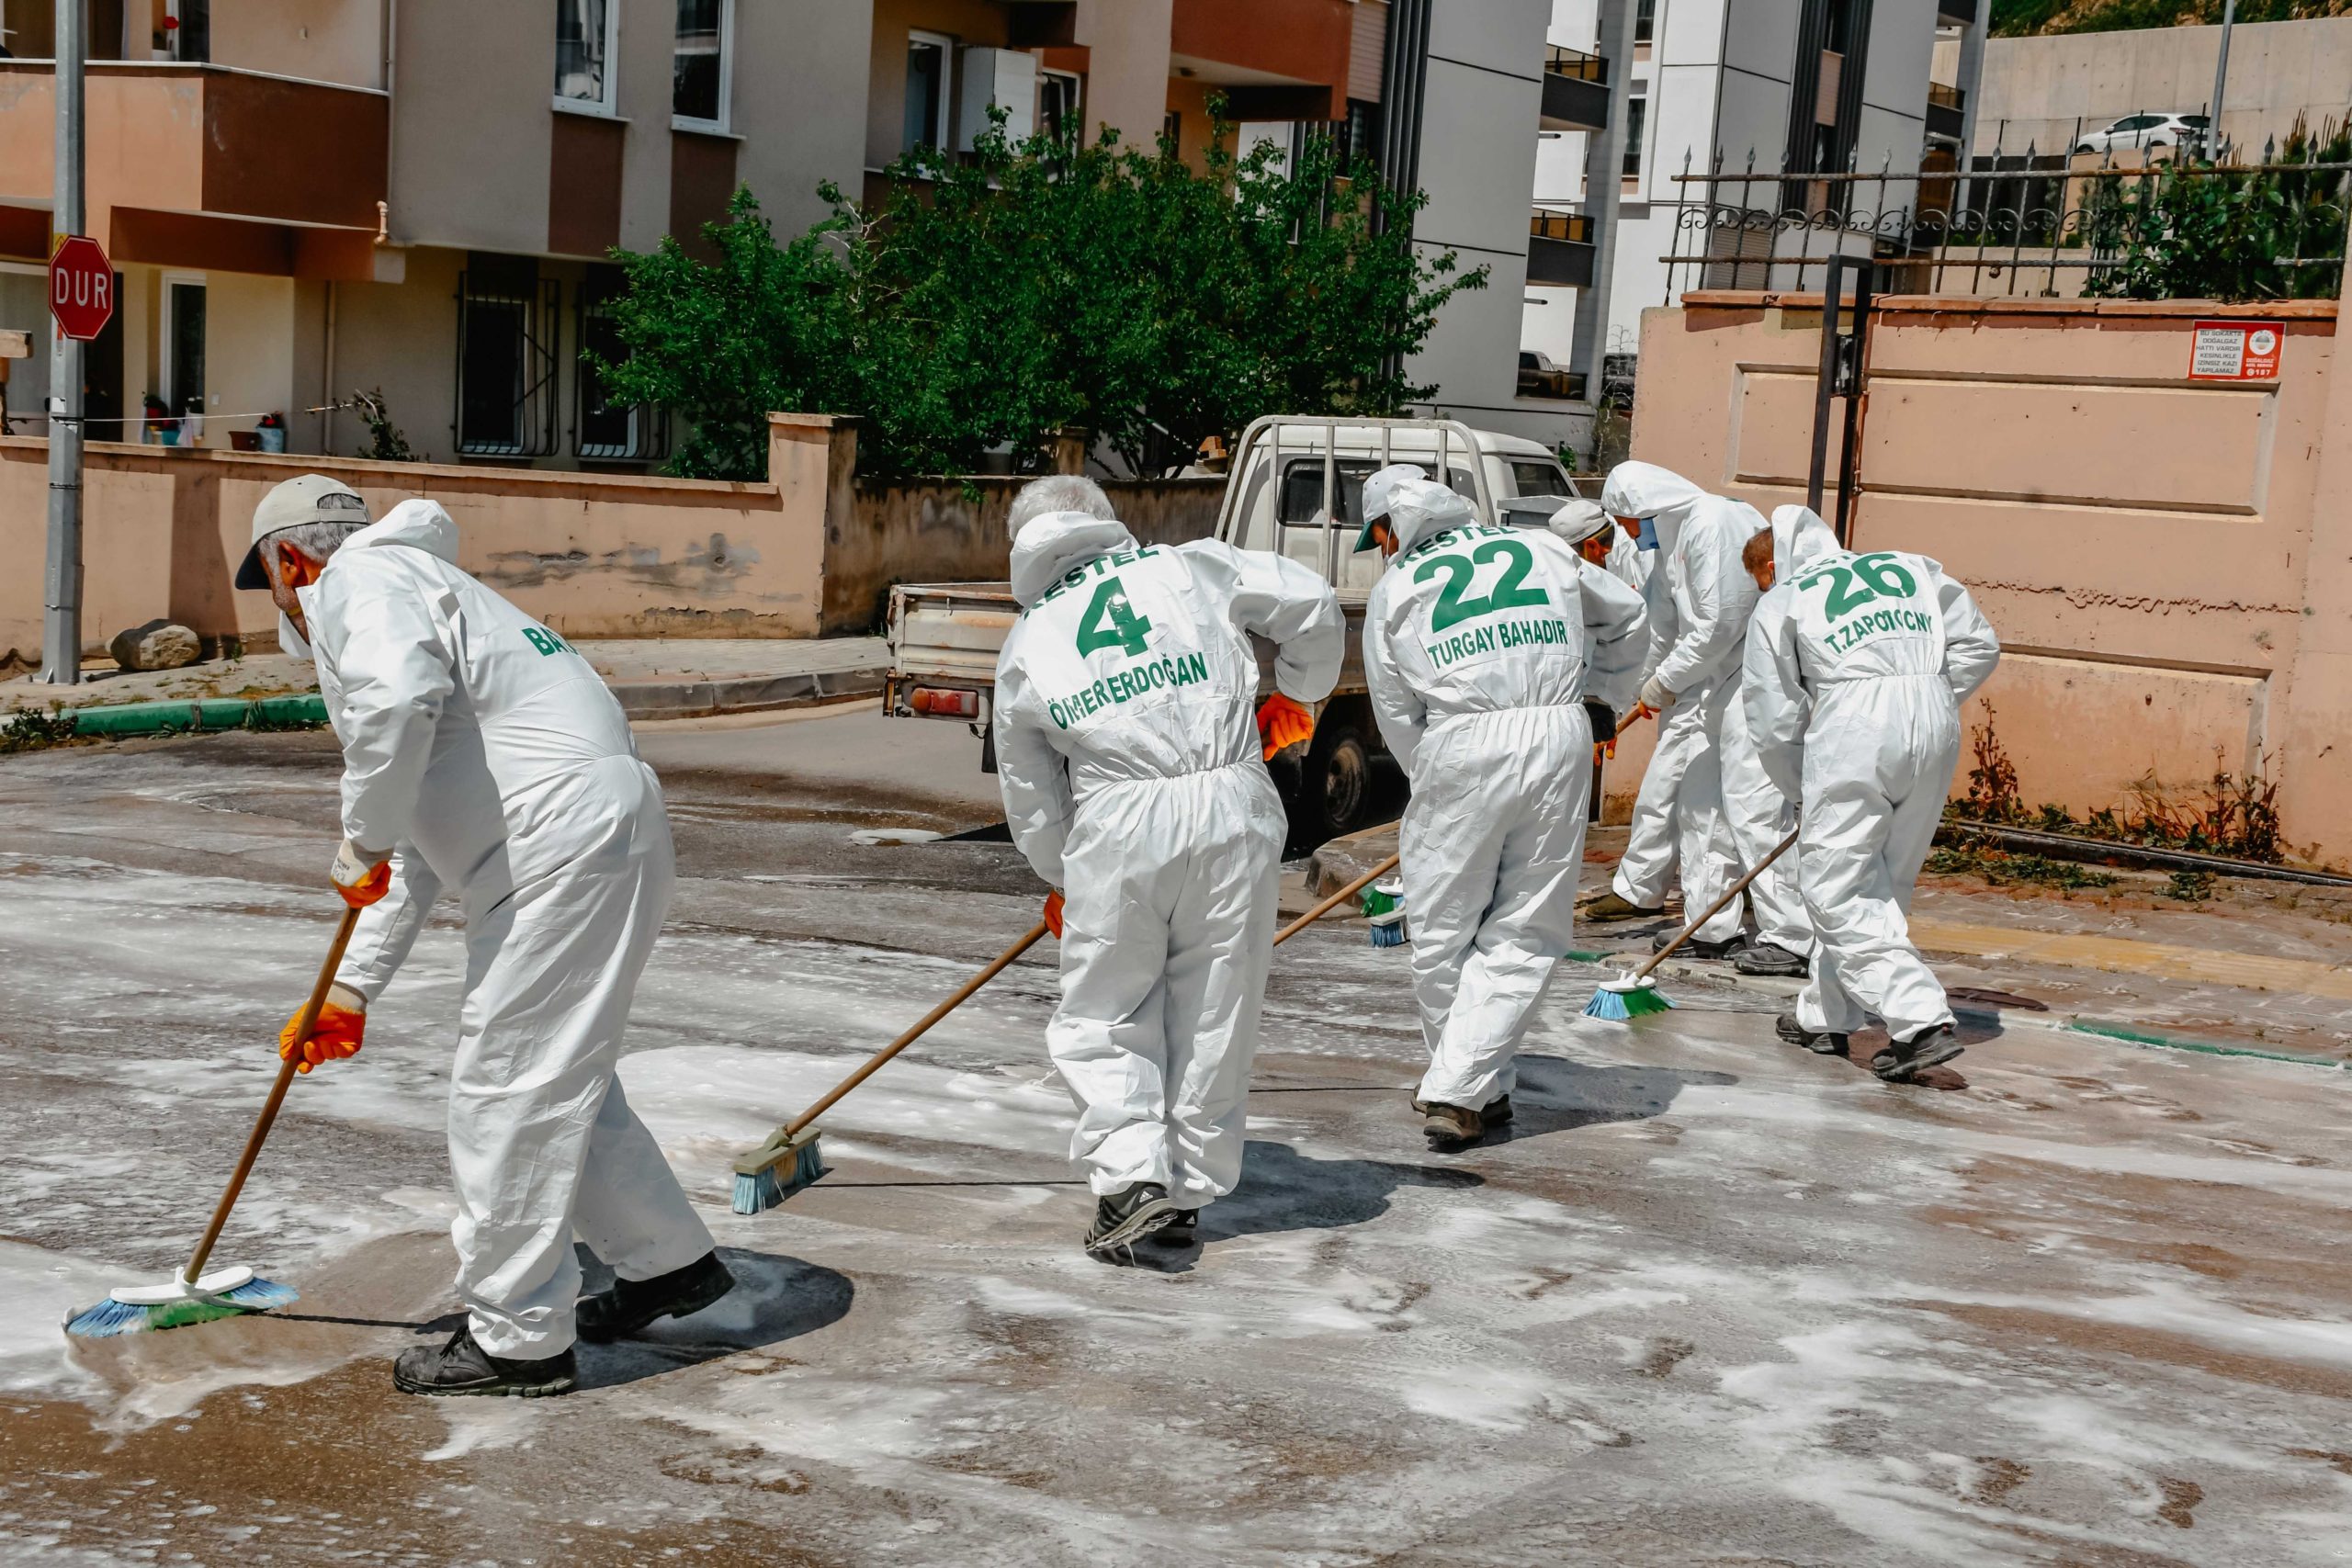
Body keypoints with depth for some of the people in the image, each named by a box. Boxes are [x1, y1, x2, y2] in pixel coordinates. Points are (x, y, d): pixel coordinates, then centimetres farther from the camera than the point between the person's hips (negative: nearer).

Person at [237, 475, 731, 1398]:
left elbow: (398, 699, -25)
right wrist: (352, 989, 30)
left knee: (507, 1090, -3)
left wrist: (363, 842, -10)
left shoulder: (353, 581, 1)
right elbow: (420, 845, 31)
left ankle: (517, 1341, 6)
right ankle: (670, 1260, 34)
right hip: (605, 837, 10)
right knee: (559, 1078, 21)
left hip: (565, 844, -10)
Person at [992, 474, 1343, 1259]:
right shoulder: (1192, 567, 15)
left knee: (1103, 1016, 12)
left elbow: (1029, 796, 21)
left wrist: (1060, 882, 36)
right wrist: (1297, 698, 28)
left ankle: (1131, 1174, -4)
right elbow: (1312, 605, 12)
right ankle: (1189, 1193, 17)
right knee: (1216, 1014, 11)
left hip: (1117, 824, -1)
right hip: (1234, 808, 1)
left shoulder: (1025, 644, 18)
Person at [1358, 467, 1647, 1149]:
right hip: (1560, 735, 2)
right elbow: (1624, 613, 32)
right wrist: (1605, 688, 46)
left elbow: (1396, 715, 12)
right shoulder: (1539, 547, 19)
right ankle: (1458, 1093, -2)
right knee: (1524, 934, 6)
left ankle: (1478, 1090, 22)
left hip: (1461, 746, -2)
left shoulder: (1394, 589, 13)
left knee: (1442, 932, 13)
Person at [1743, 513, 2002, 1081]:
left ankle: (1922, 1022, -12)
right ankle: (1826, 1017, 24)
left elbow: (1774, 724, 11)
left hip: (1853, 726, -5)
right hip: (1936, 724, 5)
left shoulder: (1779, 603, 14)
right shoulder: (1911, 567, 25)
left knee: (1836, 890, 0)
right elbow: (1978, 646, 17)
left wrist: (1806, 792, 24)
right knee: (1883, 882, 16)